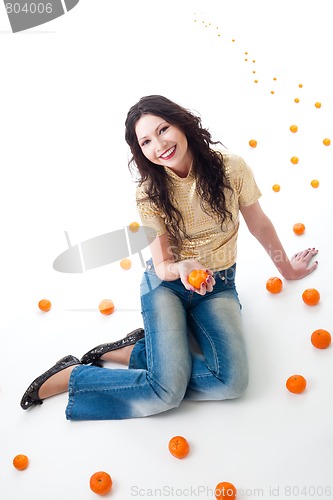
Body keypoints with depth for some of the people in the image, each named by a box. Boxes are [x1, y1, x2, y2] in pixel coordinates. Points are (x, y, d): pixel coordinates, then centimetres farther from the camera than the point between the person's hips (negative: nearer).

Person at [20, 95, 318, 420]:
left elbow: (259, 225, 6)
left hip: (218, 286, 2)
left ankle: (134, 352, -6)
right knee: (168, 391, -22)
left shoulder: (231, 168, -10)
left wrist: (286, 268, 18)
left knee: (232, 381, -24)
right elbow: (162, 267, -9)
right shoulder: (149, 193, -8)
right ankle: (72, 375, -1)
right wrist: (183, 268, -33)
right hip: (166, 284, -2)